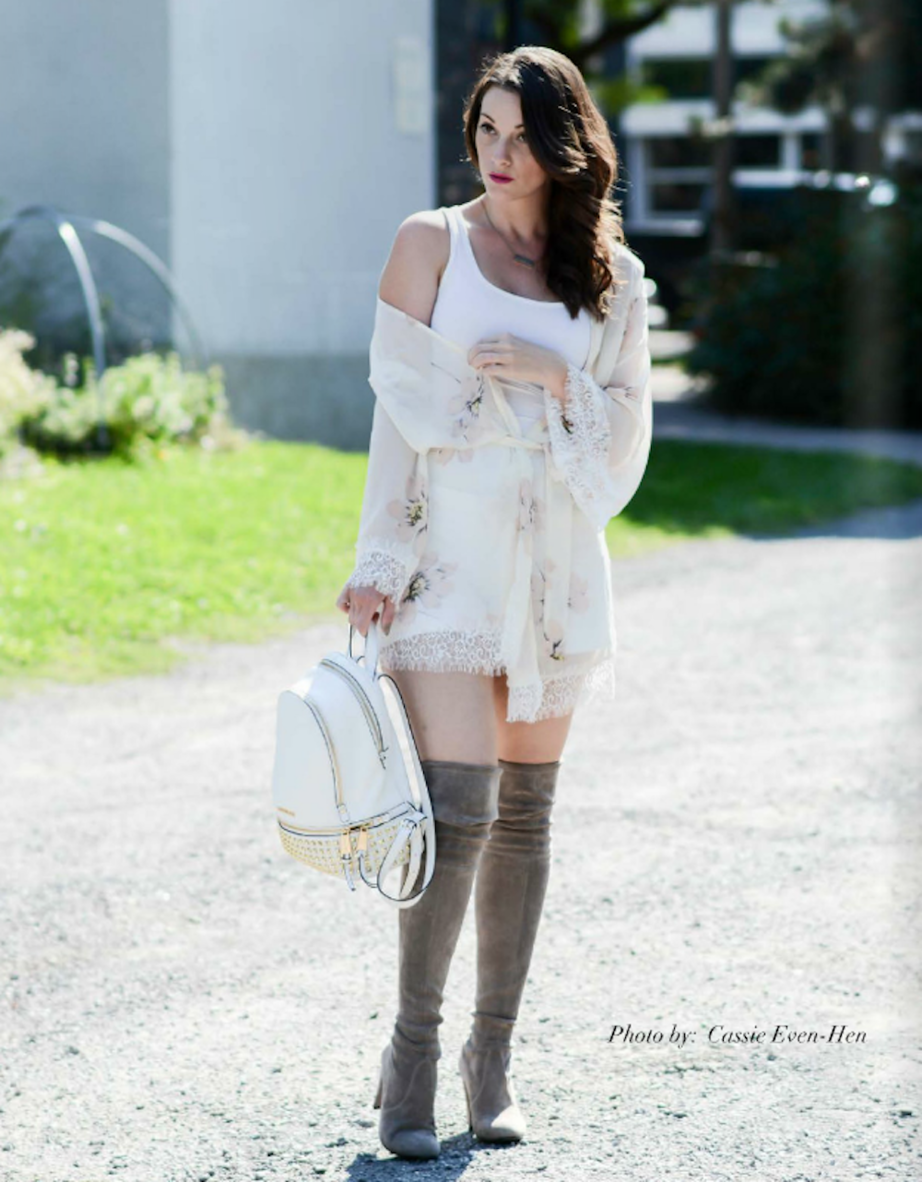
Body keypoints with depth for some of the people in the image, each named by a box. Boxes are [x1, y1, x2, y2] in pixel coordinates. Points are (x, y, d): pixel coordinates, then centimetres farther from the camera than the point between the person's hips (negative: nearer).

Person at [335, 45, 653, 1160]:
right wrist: (378, 561, -6)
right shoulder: (432, 243, 2)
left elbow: (627, 431, 9)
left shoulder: (611, 273, 8)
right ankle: (413, 1049, -1)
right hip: (450, 553, -3)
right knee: (456, 809, -13)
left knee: (524, 813, 7)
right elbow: (398, 408, 0)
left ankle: (493, 1057, 16)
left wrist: (555, 379, -11)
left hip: (556, 560, 3)